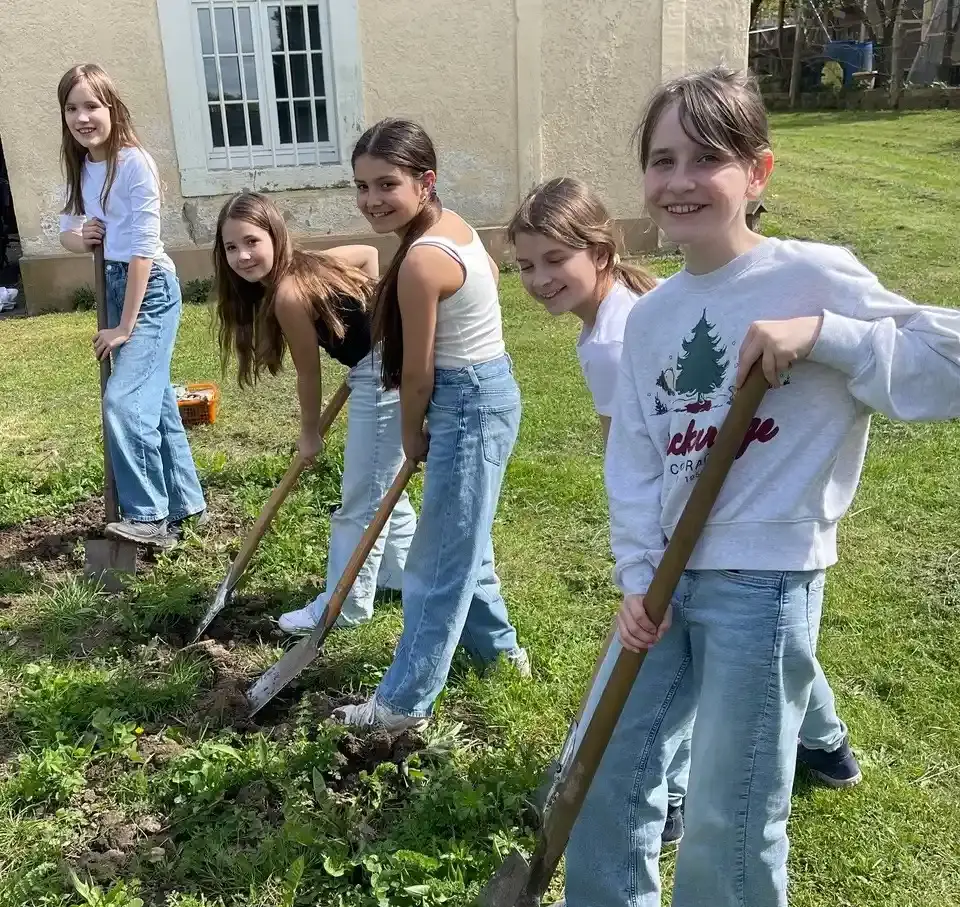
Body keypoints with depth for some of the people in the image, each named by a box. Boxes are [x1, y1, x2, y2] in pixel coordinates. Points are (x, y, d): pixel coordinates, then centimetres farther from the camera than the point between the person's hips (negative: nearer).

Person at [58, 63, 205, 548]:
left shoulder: (133, 163, -16)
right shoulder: (79, 168, 7)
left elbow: (143, 248, -19)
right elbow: (66, 230, 18)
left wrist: (125, 326, -18)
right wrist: (80, 238, -9)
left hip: (151, 289, -8)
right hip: (114, 286, 8)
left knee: (123, 402, -15)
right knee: (154, 399, 13)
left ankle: (149, 516, -2)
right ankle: (186, 503, 25)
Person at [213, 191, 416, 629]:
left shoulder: (288, 293, -18)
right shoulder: (311, 262, 7)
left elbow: (309, 375, -8)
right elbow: (373, 255, 20)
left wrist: (310, 434, 7)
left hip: (382, 376, -10)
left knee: (361, 501, 0)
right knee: (381, 486, 23)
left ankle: (346, 606, 12)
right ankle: (403, 570, 39)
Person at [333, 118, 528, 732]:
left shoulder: (422, 261, -25)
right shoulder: (451, 223, 3)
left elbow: (418, 371, -16)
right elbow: (490, 274, 24)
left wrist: (411, 435, 1)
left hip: (469, 405, -10)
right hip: (485, 392, 10)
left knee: (440, 560, 1)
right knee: (459, 542, 24)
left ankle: (404, 702, 15)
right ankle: (498, 647, 43)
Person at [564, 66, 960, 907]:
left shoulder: (814, 275, -11)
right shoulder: (649, 316, 5)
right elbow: (633, 457, 6)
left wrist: (820, 333, -25)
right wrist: (636, 575, -1)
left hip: (764, 580, -6)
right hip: (667, 578, 6)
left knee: (729, 821, 8)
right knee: (603, 774, 17)